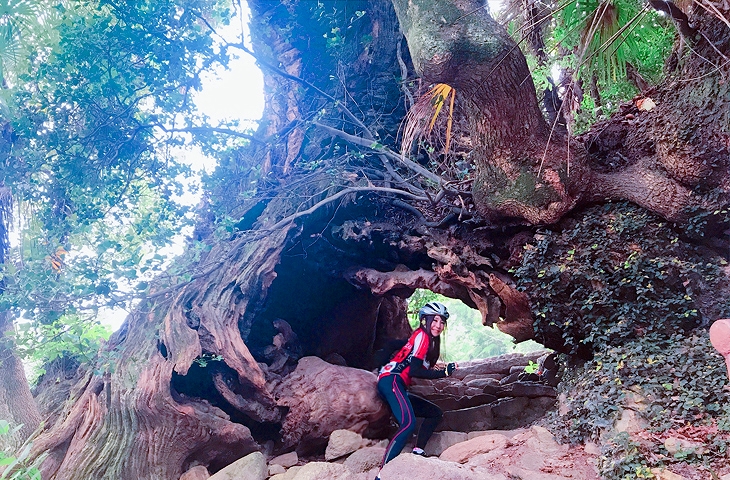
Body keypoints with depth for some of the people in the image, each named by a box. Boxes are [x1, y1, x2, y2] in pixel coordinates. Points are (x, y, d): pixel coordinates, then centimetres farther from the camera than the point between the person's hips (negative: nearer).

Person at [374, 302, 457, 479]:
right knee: (409, 423, -30)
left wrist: (438, 371, 6)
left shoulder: (430, 341, 24)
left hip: (397, 386, 10)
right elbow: (413, 371, -15)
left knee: (436, 413, 17)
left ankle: (417, 453, 4)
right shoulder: (422, 335, -6)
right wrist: (444, 372, -14)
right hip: (391, 381, -10)